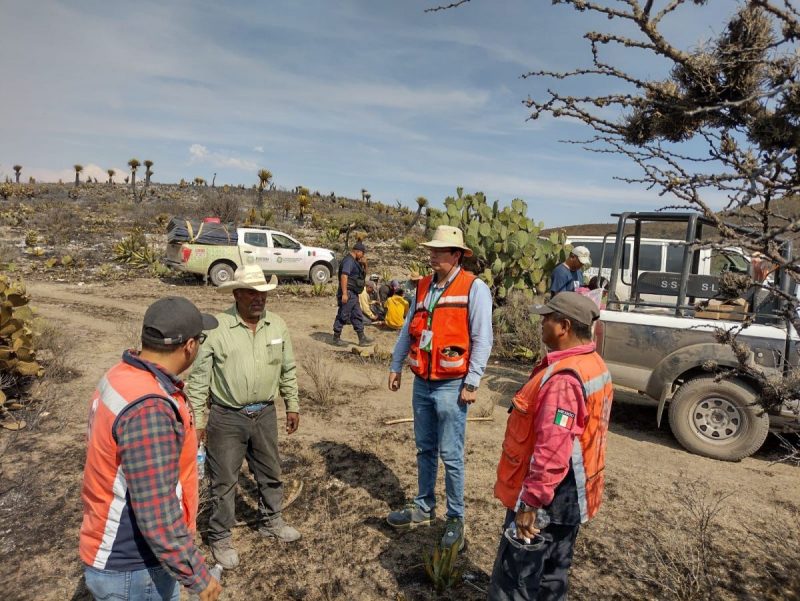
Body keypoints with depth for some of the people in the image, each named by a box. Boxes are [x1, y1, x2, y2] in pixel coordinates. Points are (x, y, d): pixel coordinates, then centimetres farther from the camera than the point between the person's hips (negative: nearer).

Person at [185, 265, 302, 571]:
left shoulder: (278, 326, -1)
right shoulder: (216, 328, -14)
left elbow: (288, 370, 9)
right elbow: (198, 377, -9)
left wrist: (292, 405, 11)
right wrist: (197, 418, -8)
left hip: (265, 415, 4)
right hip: (226, 418, -4)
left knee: (270, 473, 20)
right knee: (224, 480, 11)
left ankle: (271, 522, 43)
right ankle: (220, 538, 31)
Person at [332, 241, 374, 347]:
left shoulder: (354, 261, 17)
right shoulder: (348, 260, -15)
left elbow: (360, 275, 27)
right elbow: (344, 276, -25)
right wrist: (344, 293, -28)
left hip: (353, 294, 11)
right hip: (348, 293, -11)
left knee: (357, 316, 13)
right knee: (343, 316, -2)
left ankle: (362, 339, 18)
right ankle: (336, 338, 9)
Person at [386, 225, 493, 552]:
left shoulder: (474, 288, -11)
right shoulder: (423, 286, 9)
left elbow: (482, 339, -12)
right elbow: (408, 329, 15)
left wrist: (472, 383, -14)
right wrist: (395, 366, 16)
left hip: (451, 386, -6)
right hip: (422, 383, 6)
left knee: (451, 456, 3)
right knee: (425, 450, 18)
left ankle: (455, 519, 20)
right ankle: (423, 507, 34)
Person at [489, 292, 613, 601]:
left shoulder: (563, 379, -28)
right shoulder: (595, 366, 6)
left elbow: (552, 453, -31)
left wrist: (529, 503, -23)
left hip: (545, 500, -10)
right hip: (568, 499, 10)